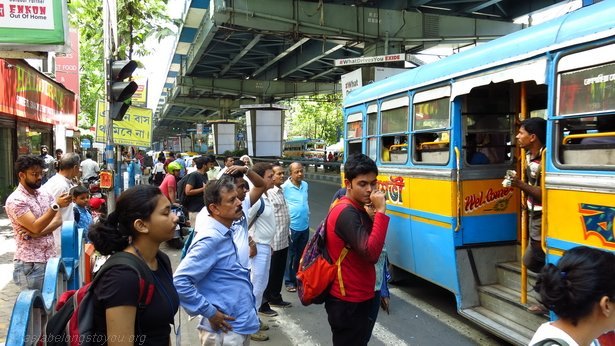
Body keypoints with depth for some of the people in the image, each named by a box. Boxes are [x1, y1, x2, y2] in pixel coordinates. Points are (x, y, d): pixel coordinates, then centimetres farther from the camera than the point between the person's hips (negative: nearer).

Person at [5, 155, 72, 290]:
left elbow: (58, 220, 1)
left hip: (51, 258, 6)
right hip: (30, 264, -6)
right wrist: (56, 205, -28)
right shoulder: (15, 200, -12)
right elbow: (36, 227, -21)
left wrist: (37, 233, -14)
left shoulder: (44, 194, 9)